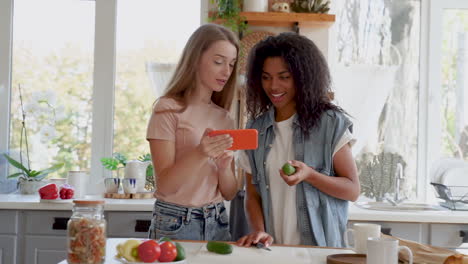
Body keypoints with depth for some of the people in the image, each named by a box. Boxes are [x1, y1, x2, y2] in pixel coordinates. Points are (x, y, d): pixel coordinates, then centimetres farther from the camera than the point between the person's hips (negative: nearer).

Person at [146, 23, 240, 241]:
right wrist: (200, 154, -28)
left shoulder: (224, 118, 9)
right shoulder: (168, 109, -8)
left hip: (217, 224, 5)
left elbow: (229, 193, 6)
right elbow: (164, 185, -14)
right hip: (175, 223, -5)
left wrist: (224, 167, -14)